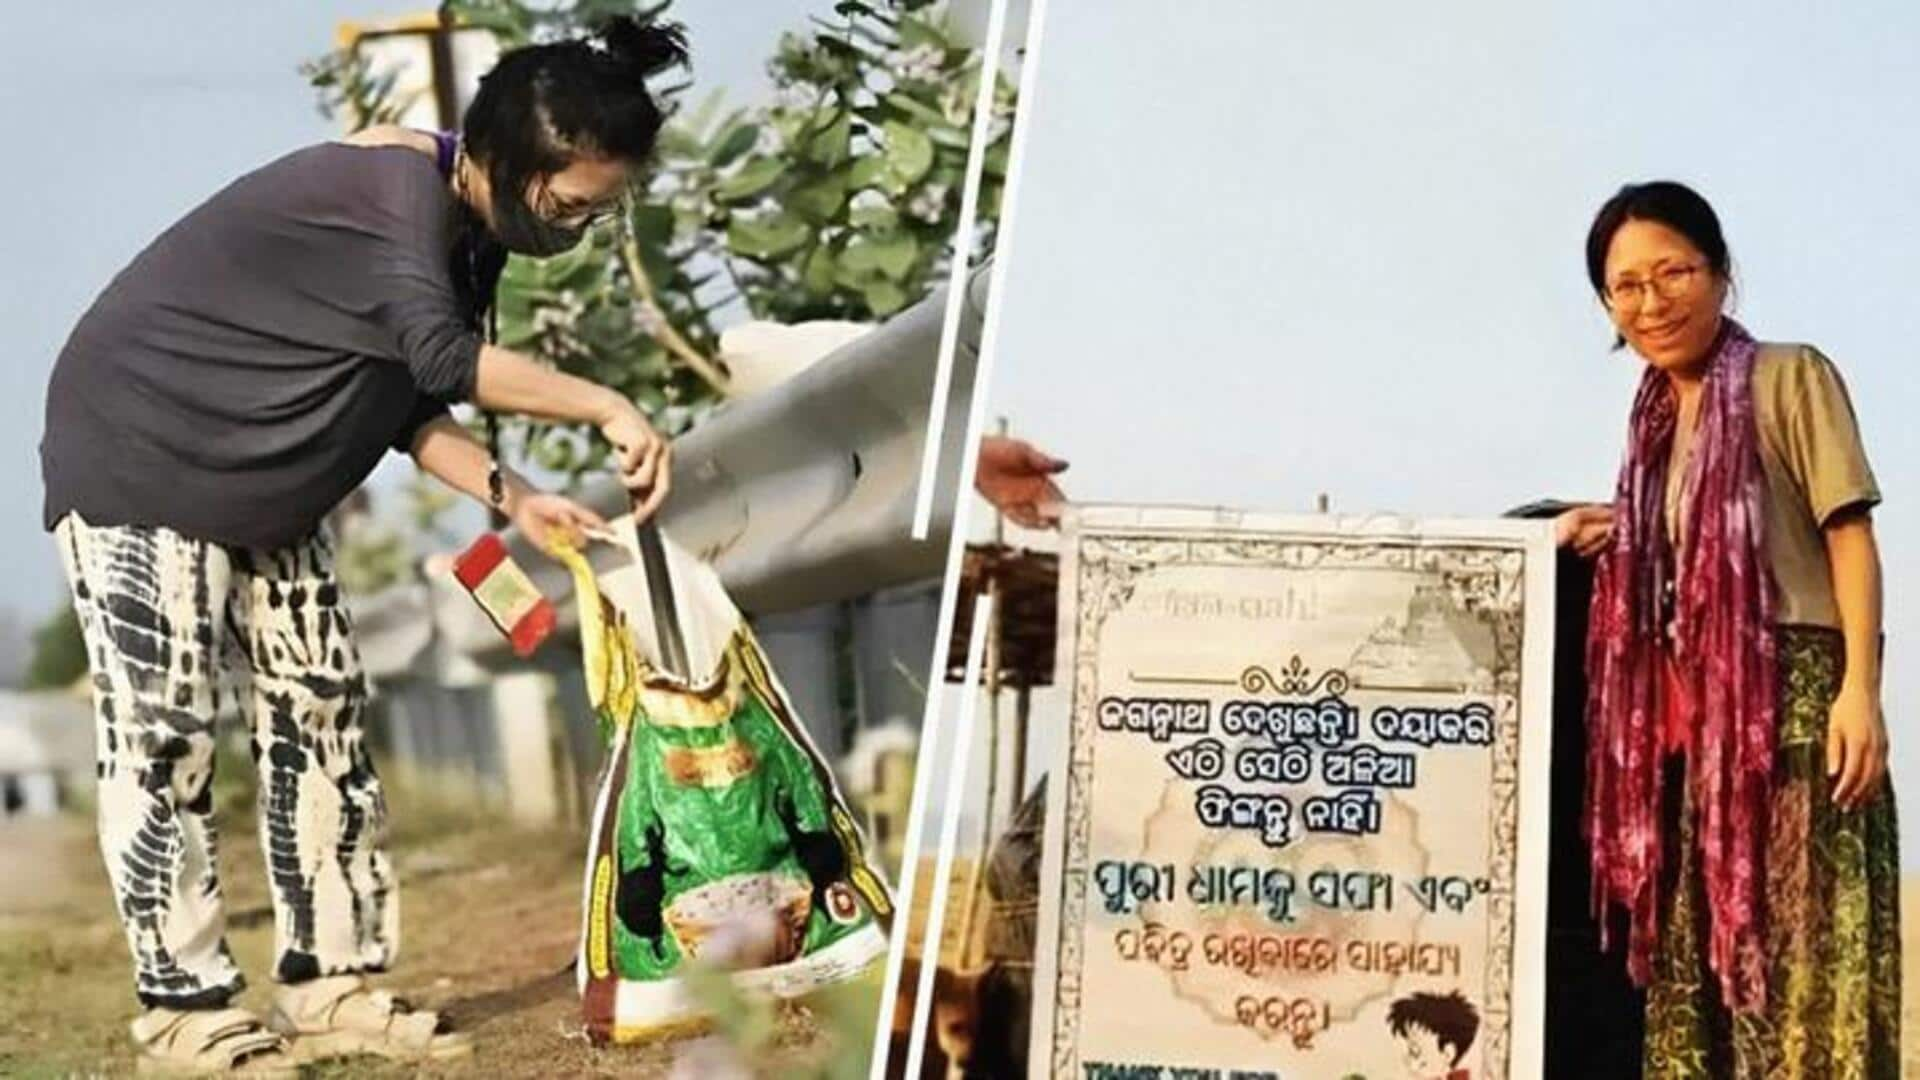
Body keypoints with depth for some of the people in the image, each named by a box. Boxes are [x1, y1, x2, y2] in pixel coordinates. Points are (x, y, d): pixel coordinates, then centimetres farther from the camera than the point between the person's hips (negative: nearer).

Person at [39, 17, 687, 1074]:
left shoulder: (466, 228, 2)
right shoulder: (395, 186, -26)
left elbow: (410, 399, 2)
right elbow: (440, 356, -41)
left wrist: (509, 495, -11)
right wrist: (606, 408, -42)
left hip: (263, 485, 10)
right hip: (136, 450, -10)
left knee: (319, 712, 4)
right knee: (163, 729, -8)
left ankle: (329, 987, 7)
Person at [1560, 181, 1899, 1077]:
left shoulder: (1790, 376, -1)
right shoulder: (1659, 417, 18)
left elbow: (1847, 530, -8)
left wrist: (1860, 686, -17)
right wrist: (1618, 534, 8)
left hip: (1793, 693, -7)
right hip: (1693, 715, 7)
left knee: (1801, 955, -11)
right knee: (1693, 963, 6)